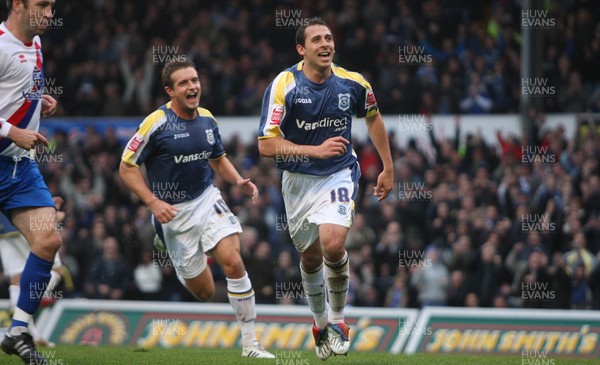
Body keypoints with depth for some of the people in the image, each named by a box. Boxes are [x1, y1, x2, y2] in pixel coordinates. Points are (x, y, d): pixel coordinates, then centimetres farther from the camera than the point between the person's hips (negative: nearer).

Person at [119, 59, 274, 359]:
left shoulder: (207, 120, 3)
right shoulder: (157, 123, -14)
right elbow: (127, 167, -10)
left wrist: (238, 181, 1)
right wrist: (153, 202, -20)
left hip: (207, 199, 3)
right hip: (173, 212, -3)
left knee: (233, 263, -19)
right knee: (204, 292, -1)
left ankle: (250, 344, -12)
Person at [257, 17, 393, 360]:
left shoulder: (353, 83, -7)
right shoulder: (284, 85, -15)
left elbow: (373, 118, 14)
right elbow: (267, 145, -17)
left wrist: (388, 168, 17)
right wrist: (316, 150, -26)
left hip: (340, 175, -1)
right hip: (298, 181, 1)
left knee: (333, 244, -23)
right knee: (311, 257, 12)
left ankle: (337, 319, -1)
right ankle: (320, 323, 38)